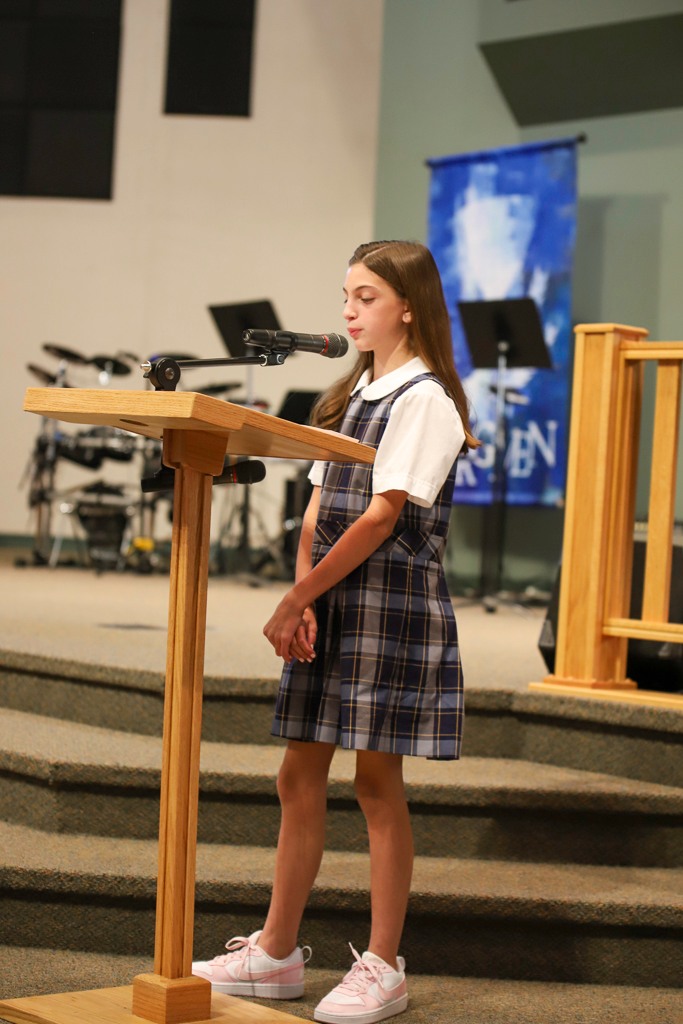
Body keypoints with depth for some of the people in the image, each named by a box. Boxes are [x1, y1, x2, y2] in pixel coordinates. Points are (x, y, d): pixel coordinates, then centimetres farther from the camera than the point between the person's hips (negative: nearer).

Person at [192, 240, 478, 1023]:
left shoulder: (424, 400, -9)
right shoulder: (350, 395, 16)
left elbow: (381, 517, -16)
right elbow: (318, 509, 11)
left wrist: (295, 598, -16)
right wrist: (302, 599, -4)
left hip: (393, 605, -8)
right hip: (331, 604, 8)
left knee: (377, 781, -1)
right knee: (300, 775, 9)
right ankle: (277, 952, 19)